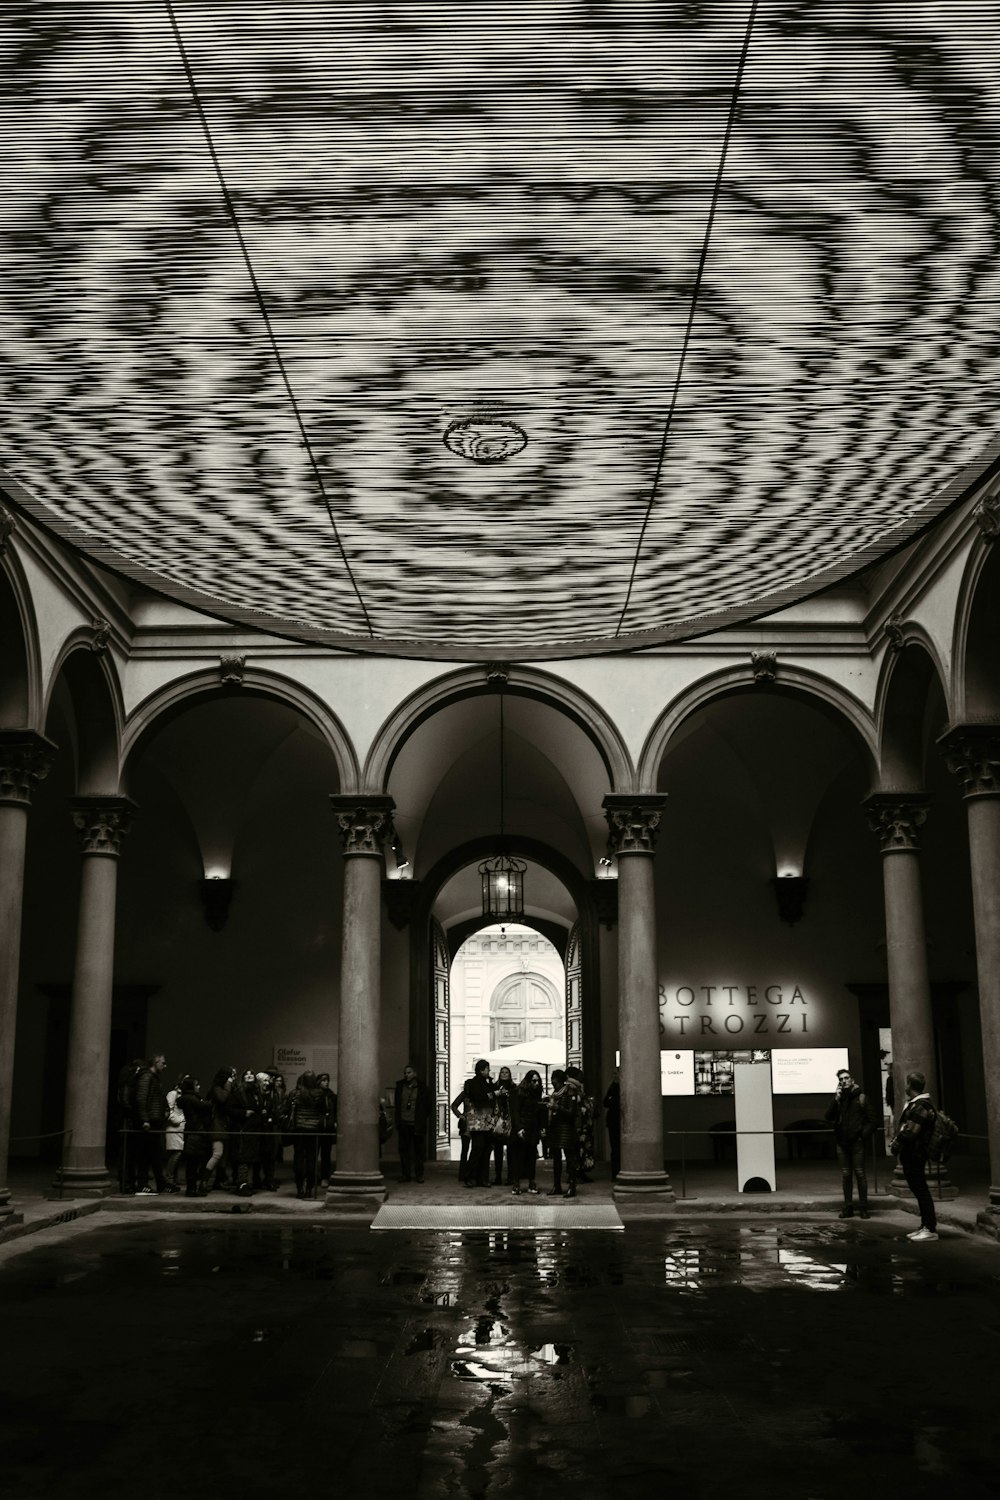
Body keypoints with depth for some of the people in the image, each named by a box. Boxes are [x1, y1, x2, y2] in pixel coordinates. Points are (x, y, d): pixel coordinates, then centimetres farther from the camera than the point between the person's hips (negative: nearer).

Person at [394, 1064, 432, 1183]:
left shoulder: (422, 1088, -2)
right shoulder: (400, 1086, 7)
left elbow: (427, 1106, 5)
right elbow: (397, 1103, 16)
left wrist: (423, 1118, 5)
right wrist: (398, 1118, 12)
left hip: (417, 1124, -2)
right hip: (403, 1123, 3)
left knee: (419, 1150, 2)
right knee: (404, 1149, 3)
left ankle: (419, 1175, 10)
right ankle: (405, 1174, 9)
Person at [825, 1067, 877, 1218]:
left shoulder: (860, 1098, 0)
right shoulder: (837, 1098, 9)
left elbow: (871, 1119, 0)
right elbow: (828, 1117, -3)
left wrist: (864, 1135, -10)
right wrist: (836, 1100, -13)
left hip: (857, 1142, -3)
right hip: (842, 1142, 3)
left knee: (859, 1173, -3)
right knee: (845, 1175, 6)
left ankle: (863, 1207, 3)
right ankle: (848, 1207, 11)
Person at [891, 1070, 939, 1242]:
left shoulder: (921, 1107, -19)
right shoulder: (914, 1104, 14)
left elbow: (909, 1132, -23)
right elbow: (904, 1128, 18)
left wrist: (896, 1145, -12)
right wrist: (896, 1142, 8)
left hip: (914, 1154, -10)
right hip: (911, 1154, 10)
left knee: (920, 1190, -6)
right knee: (918, 1190, 14)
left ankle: (930, 1229, -3)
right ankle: (925, 1226, 20)